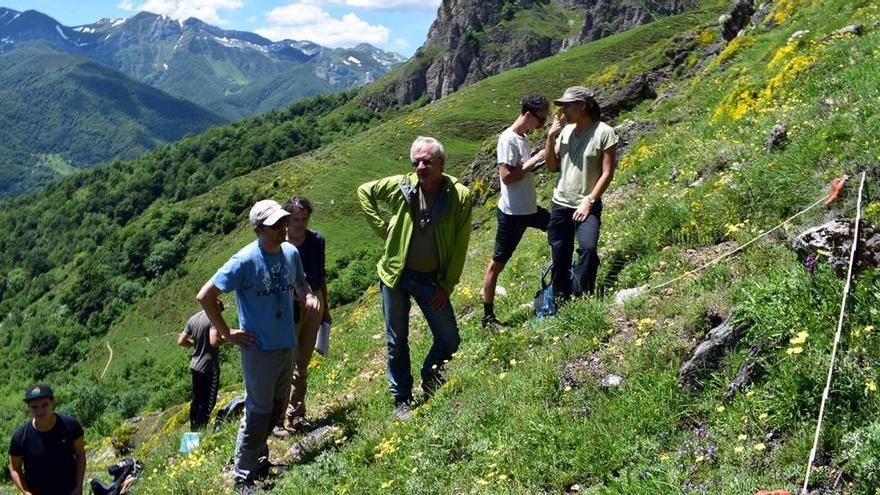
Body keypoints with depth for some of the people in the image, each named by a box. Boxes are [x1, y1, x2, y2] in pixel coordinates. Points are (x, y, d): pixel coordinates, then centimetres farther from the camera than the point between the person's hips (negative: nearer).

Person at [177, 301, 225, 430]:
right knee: (207, 402, 3)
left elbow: (181, 341, 8)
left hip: (195, 366, 8)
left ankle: (193, 429, 27)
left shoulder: (193, 319, 6)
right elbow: (214, 342, -27)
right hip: (209, 367, -7)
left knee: (196, 400, 18)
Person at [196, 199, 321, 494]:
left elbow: (300, 282, 17)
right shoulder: (245, 261, -22)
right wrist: (227, 334, -14)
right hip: (259, 349, -7)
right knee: (258, 412, 3)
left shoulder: (291, 252, -3)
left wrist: (308, 295, -6)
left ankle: (258, 458, 41)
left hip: (287, 345, 7)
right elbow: (205, 296, -19)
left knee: (277, 408, 20)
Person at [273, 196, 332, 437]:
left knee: (303, 363, 14)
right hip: (288, 306, -5)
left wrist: (325, 308, 15)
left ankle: (297, 415, 25)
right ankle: (276, 419, 5)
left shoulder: (317, 240, 2)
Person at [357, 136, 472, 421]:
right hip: (396, 274, 0)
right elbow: (364, 191, 8)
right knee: (397, 342, 10)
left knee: (449, 341, 4)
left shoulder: (460, 196, -13)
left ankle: (430, 382, 33)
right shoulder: (402, 186, -10)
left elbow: (459, 246, -7)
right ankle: (402, 400, 27)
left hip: (431, 279, 0)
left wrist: (447, 285, -6)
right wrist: (381, 226, -2)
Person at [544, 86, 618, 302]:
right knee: (560, 255, 10)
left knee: (588, 248, -26)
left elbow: (607, 172, -11)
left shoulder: (604, 132, -9)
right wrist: (550, 137, -5)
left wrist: (589, 201, -15)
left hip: (587, 205, -5)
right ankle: (560, 302, 23)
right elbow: (552, 165, 7)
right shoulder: (565, 130, 6)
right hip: (560, 204, 5)